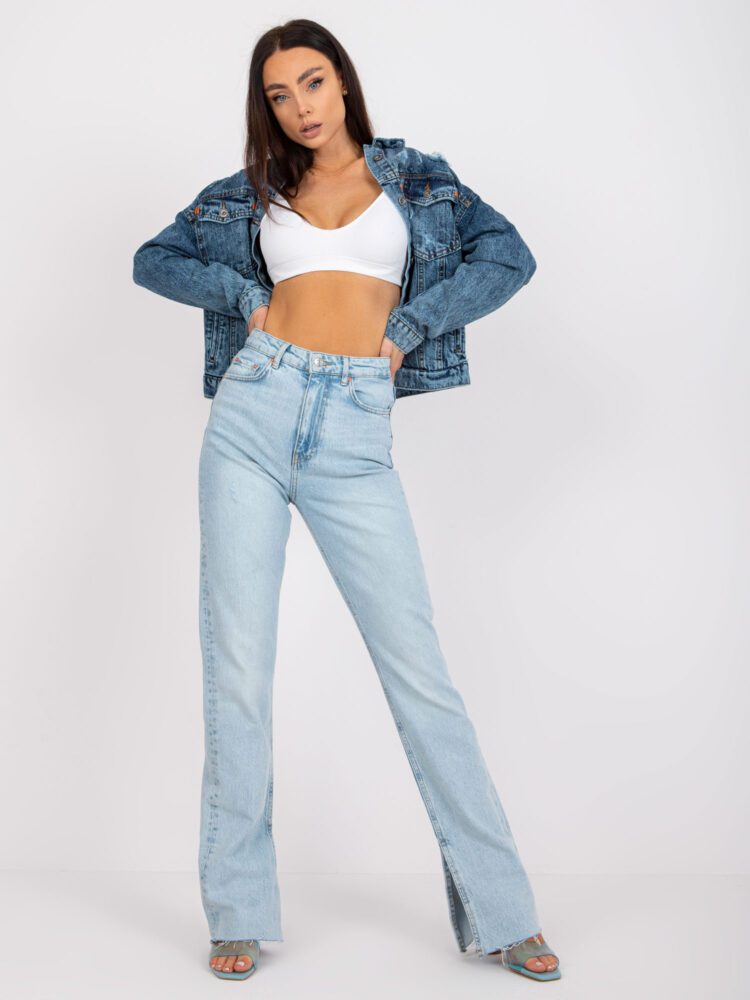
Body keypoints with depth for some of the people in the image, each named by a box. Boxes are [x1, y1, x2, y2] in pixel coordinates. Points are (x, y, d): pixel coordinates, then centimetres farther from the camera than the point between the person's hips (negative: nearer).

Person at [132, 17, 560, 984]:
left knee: (417, 666, -4)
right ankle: (239, 911, 11)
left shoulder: (412, 174, 14)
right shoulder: (251, 191, 18)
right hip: (255, 416, 2)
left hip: (354, 439, -1)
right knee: (238, 662, 0)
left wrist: (405, 327, -1)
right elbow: (153, 259, 22)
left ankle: (498, 910, 5)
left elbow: (508, 255, 5)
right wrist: (244, 295, 7)